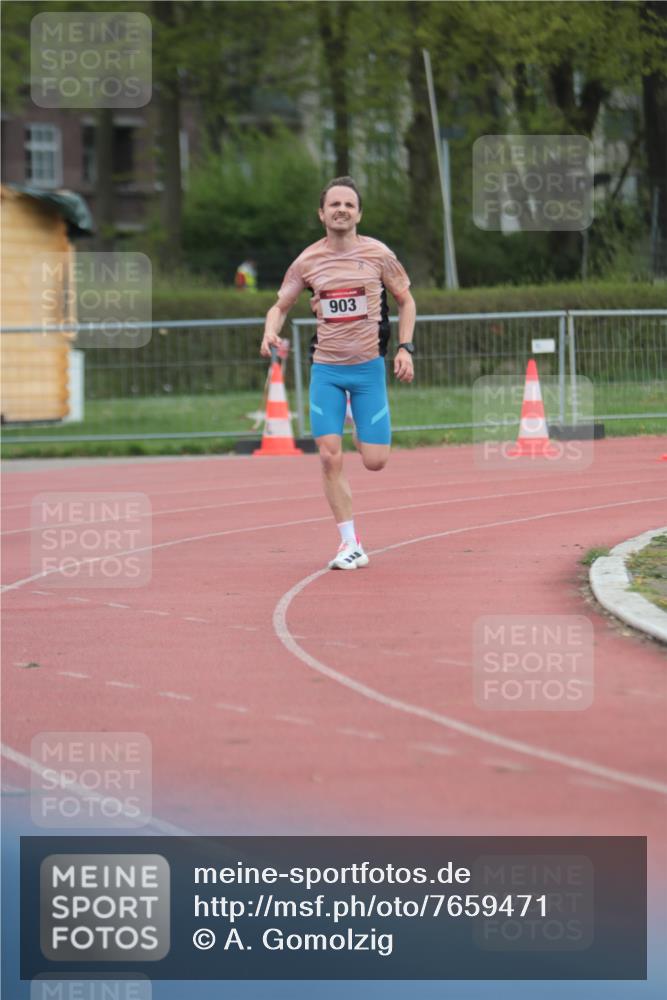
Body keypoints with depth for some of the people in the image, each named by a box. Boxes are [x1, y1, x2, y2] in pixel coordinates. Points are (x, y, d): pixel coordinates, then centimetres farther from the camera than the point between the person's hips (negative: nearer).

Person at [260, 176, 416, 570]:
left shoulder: (377, 254, -4)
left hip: (368, 367, -1)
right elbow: (280, 306, 9)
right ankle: (351, 544, 0)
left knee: (374, 461, -4)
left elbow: (406, 301, 8)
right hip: (326, 369, 1)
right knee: (330, 456, -10)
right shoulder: (308, 261, -1)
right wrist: (271, 331, -13)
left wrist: (406, 348, -3)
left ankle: (368, 435, 35)